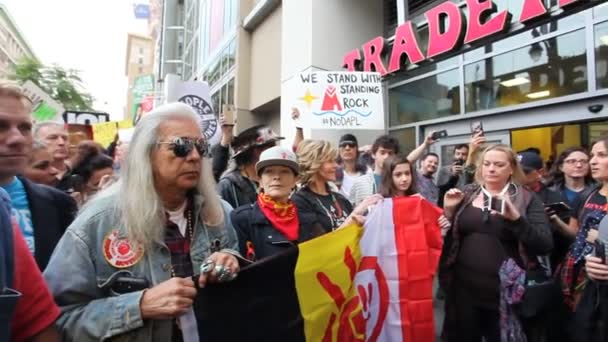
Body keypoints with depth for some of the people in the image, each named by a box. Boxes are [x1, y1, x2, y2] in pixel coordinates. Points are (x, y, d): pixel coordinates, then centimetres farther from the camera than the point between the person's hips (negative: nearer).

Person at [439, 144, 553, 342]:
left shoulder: (527, 199, -2)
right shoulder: (467, 194, 4)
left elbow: (544, 246, -10)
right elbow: (449, 236, 7)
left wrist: (516, 218, -24)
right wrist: (449, 211, -10)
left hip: (505, 292, -2)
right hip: (465, 289, 2)